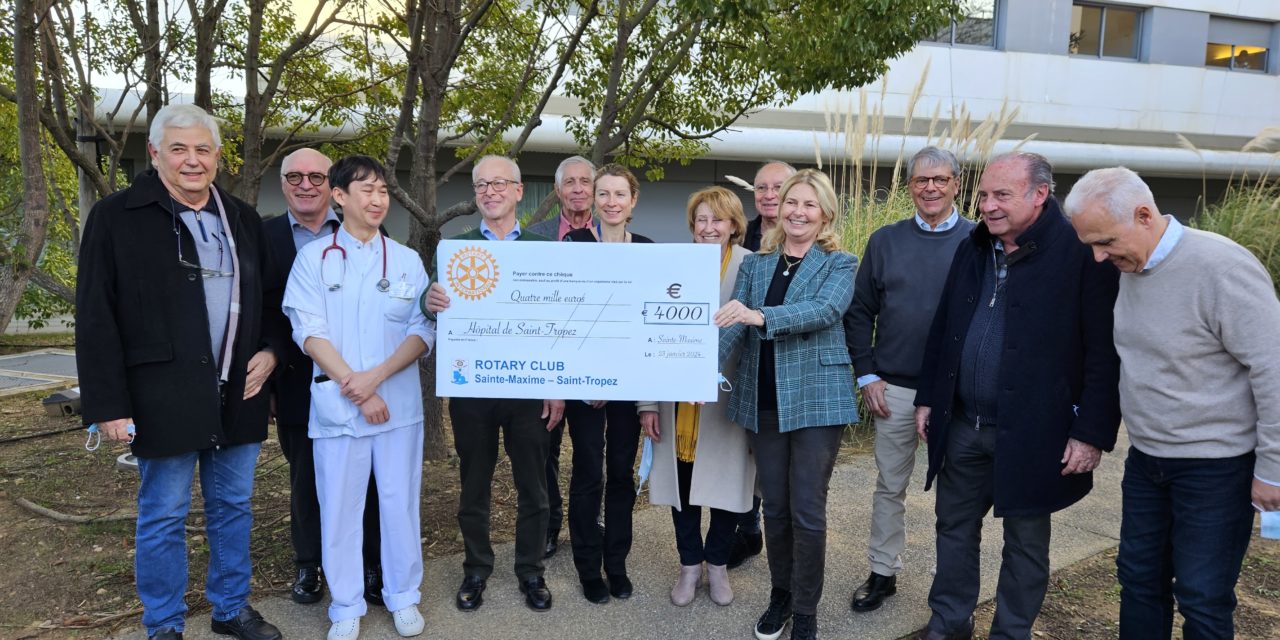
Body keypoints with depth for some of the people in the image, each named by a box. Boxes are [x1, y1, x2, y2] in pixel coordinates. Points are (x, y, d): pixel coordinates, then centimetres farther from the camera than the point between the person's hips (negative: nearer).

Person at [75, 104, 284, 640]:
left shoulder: (243, 219, 10)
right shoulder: (117, 216, -6)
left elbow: (268, 297, 18)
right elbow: (96, 318, -8)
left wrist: (270, 349, 0)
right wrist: (109, 403, -13)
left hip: (238, 393, 5)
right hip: (164, 399, -5)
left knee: (233, 506, 15)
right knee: (163, 515, 8)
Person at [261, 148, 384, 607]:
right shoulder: (264, 237, 2)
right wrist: (265, 380, -2)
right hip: (298, 384, 1)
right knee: (304, 479, 15)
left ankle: (373, 567, 24)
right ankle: (308, 566, 32)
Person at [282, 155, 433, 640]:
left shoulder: (407, 260, 6)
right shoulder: (313, 258, 2)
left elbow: (424, 331, 1)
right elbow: (309, 332, -5)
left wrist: (377, 376, -14)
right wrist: (356, 388, -13)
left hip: (399, 401, 1)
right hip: (336, 403, -1)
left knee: (400, 502, 7)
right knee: (340, 507, 5)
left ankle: (403, 597, 24)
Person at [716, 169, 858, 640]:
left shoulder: (840, 265, 0)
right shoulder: (754, 264, 9)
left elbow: (825, 310, -20)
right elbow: (733, 324, -2)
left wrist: (761, 316, -34)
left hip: (816, 398, -3)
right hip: (763, 400, 3)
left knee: (807, 511, 1)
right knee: (774, 507, 12)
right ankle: (780, 594, 31)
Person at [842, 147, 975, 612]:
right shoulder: (885, 241, 4)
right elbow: (859, 311, 5)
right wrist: (866, 376, -1)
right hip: (893, 388, 2)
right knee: (890, 486, 12)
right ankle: (883, 572, 27)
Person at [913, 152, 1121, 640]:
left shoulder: (1081, 254, -13)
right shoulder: (971, 250, 6)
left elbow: (1105, 352, -14)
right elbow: (942, 330, 12)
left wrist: (1093, 432, -15)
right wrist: (927, 397, 11)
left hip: (1032, 432, -6)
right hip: (962, 424, 6)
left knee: (1025, 542, 12)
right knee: (955, 527, 17)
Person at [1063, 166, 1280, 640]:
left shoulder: (1221, 267, -22)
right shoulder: (1127, 266, 0)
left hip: (1214, 465, -7)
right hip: (1146, 457, 7)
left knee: (1202, 600, 4)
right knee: (1139, 579, 16)